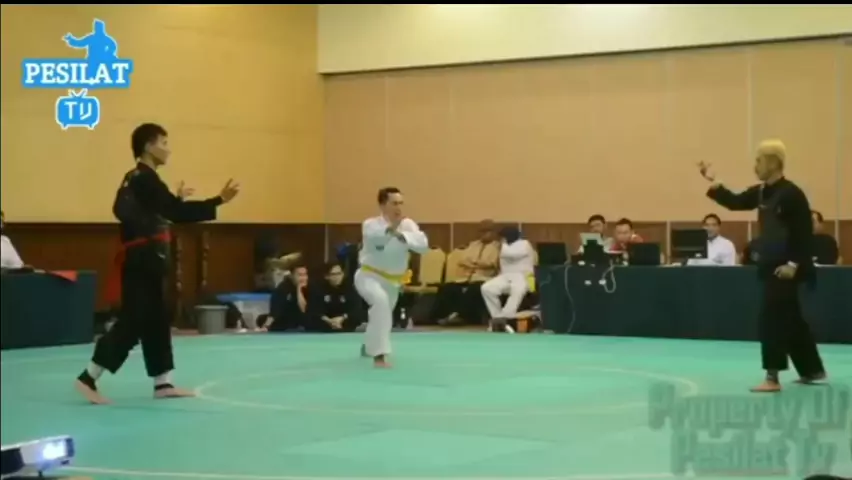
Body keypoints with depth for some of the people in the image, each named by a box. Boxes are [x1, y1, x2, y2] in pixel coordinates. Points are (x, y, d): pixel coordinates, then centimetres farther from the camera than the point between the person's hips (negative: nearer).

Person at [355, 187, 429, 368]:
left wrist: (401, 234, -43)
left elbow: (423, 244, -28)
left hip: (392, 280, 5)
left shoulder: (408, 225, -12)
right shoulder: (370, 224, -19)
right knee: (381, 301, -36)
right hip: (370, 275, -5)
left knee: (384, 315, 25)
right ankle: (379, 355, -35)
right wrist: (390, 228, -60)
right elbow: (374, 236, -43)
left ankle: (369, 346, 60)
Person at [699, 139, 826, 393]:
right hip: (771, 265, 9)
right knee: (790, 319, 17)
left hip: (785, 268, -9)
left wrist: (795, 264, -22)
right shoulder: (762, 192, 9)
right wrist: (713, 182, 1)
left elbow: (805, 232, -18)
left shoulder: (791, 194, -17)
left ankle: (773, 378, -4)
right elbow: (735, 202, 12)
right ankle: (812, 369, 30)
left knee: (772, 319, -8)